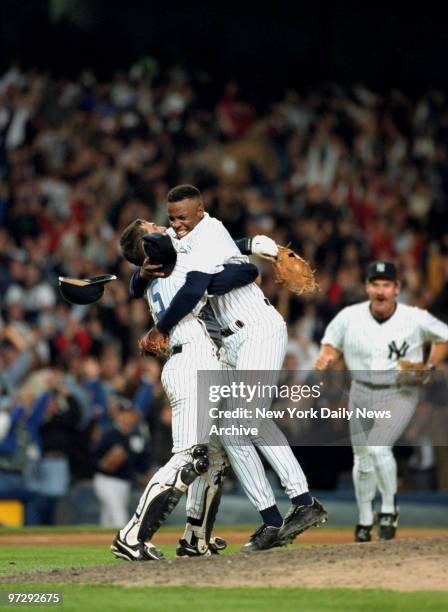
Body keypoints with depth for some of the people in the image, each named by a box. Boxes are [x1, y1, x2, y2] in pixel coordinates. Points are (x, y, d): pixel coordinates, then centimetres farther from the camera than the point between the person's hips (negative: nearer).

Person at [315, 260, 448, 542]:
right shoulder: (349, 317, -9)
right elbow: (331, 346, 3)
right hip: (362, 394, 3)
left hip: (400, 394, -3)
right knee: (363, 461, 10)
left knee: (378, 447, -24)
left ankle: (389, 508, -3)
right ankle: (365, 520, 32)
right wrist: (327, 358, -20)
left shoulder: (415, 319, -13)